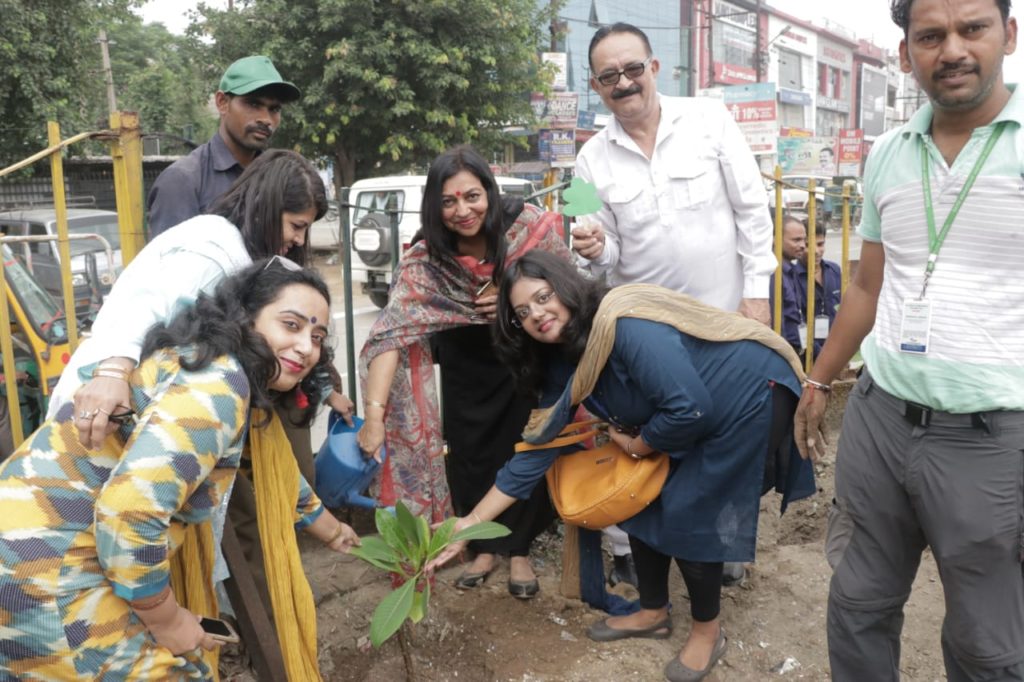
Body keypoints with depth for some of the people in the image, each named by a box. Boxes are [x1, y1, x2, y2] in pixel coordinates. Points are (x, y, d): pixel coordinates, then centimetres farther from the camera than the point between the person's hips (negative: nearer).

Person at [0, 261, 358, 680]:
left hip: (54, 558, 10)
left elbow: (274, 470, 27)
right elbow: (129, 512, -30)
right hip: (40, 578, -10)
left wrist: (329, 529, 40)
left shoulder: (244, 385, 10)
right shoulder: (218, 383, -21)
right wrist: (167, 621, -14)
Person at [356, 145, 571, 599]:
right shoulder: (425, 258, -26)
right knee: (469, 452, 4)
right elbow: (392, 331, -35)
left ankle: (519, 550, 23)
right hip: (466, 361, 0)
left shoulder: (532, 226, -25)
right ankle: (485, 547, 27)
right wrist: (375, 413, -46)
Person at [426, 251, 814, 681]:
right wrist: (471, 522, -6)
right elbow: (538, 447, -3)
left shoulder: (625, 324, -30)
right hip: (695, 417, 8)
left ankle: (708, 632, 18)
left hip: (753, 394, -8)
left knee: (684, 515, -6)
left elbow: (690, 407, -33)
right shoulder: (565, 362, -3)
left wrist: (638, 444, -13)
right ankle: (654, 613, 29)